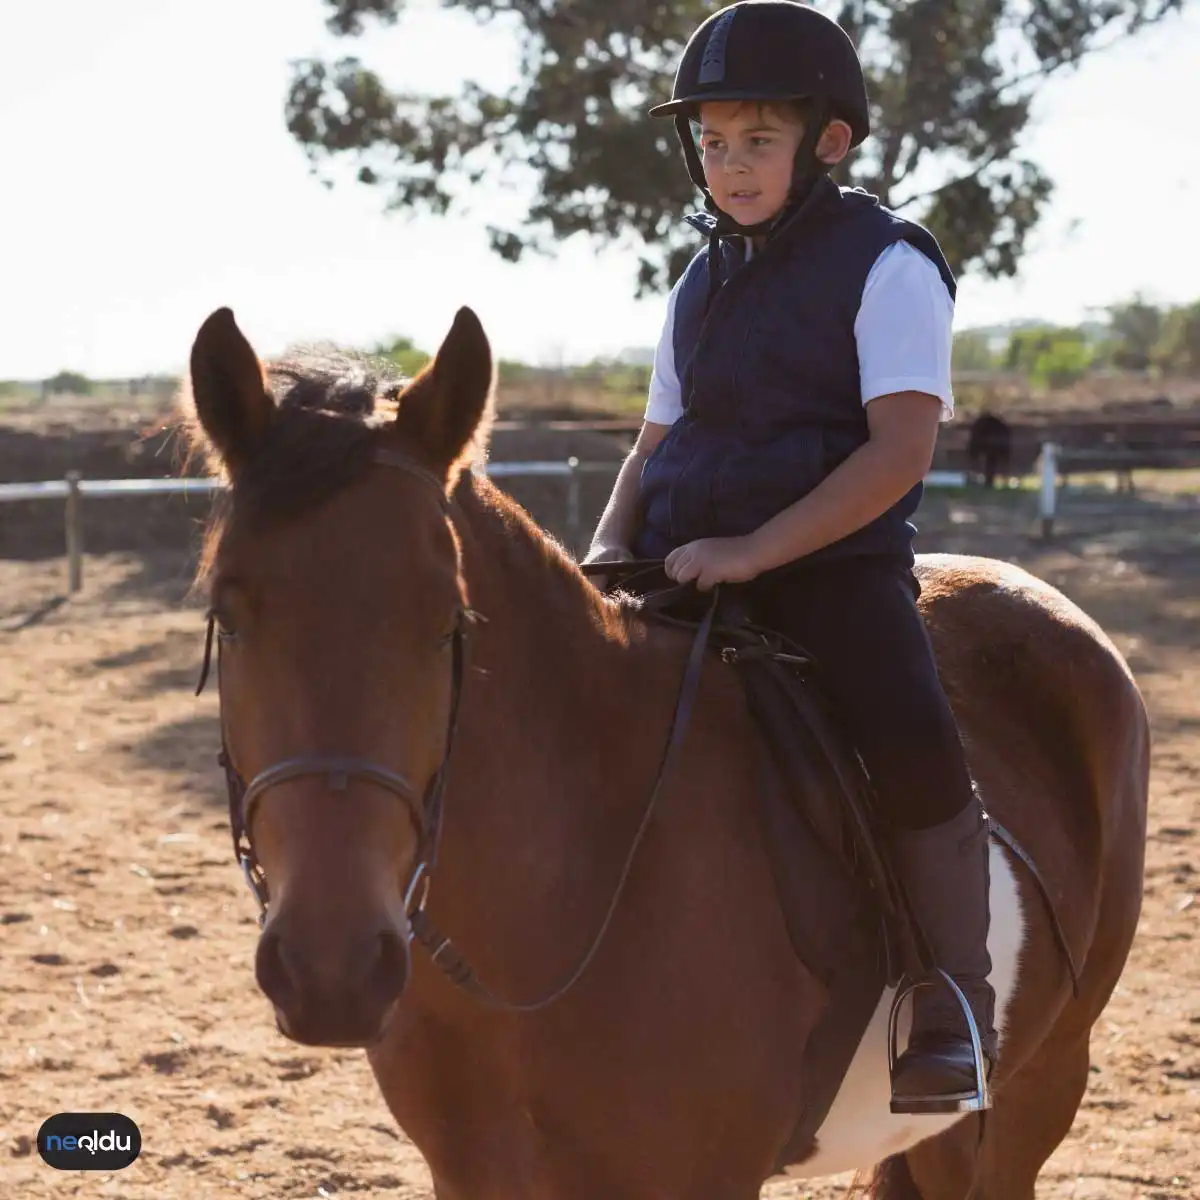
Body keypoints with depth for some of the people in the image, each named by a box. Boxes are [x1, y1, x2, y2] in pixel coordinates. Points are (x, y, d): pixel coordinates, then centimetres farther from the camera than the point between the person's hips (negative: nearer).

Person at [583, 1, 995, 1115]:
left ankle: (955, 1016, -20)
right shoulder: (701, 287, 18)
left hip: (834, 563, -7)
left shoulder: (887, 265, -4)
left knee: (914, 744, -28)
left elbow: (899, 450, -15)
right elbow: (657, 441, 25)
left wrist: (754, 550, -24)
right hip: (687, 567, 7)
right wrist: (613, 542, 2)